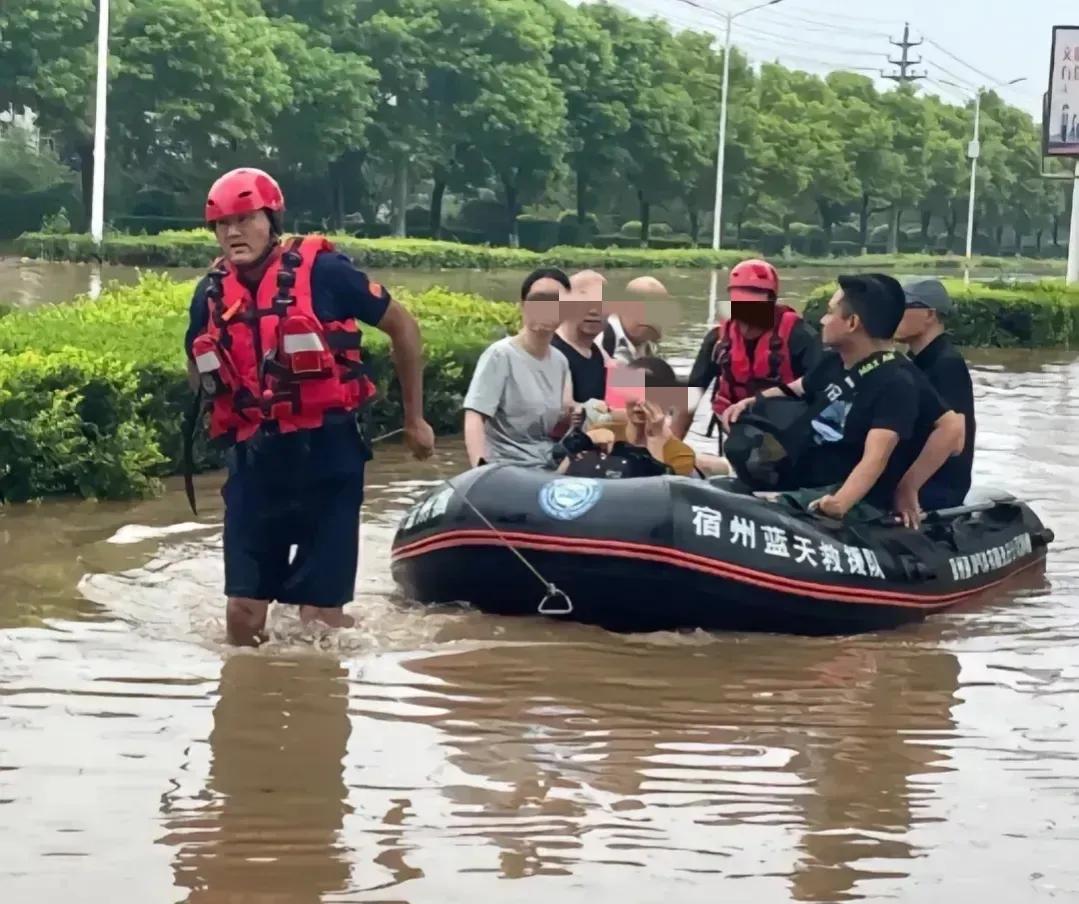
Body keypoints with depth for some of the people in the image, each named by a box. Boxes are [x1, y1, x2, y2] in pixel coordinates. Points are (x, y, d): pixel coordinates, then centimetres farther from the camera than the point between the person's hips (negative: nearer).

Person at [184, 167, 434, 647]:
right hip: (255, 458, 4)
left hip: (327, 452, -4)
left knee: (319, 616, -3)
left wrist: (414, 418, 7)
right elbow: (199, 378, 23)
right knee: (243, 614, 3)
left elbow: (402, 327, 2)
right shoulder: (212, 292, 4)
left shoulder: (321, 270, -10)